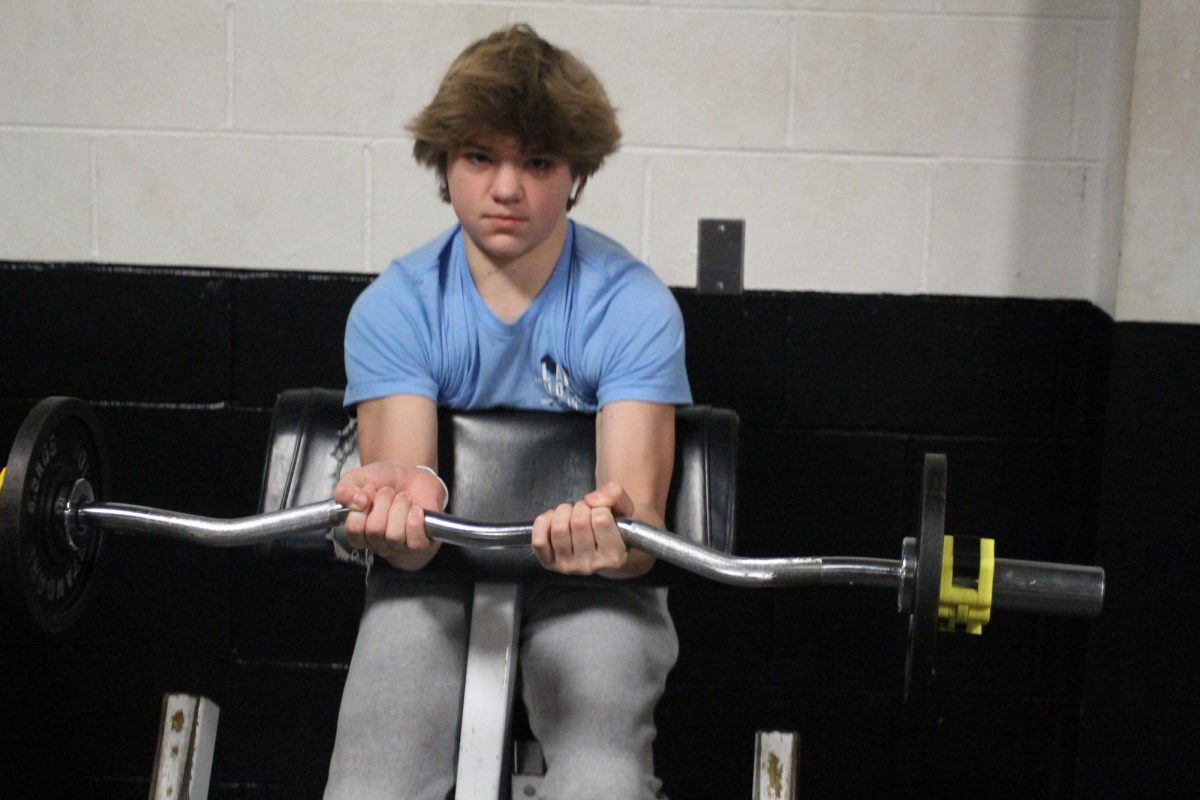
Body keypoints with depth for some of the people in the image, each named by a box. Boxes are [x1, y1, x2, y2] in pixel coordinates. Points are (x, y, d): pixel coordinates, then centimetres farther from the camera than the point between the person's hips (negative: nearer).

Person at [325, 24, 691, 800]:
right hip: (435, 569, 1)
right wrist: (401, 506, -47)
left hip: (592, 582, -1)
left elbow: (640, 516, -21)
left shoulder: (634, 305, -12)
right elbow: (399, 463, -20)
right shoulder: (394, 306, -7)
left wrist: (612, 533, -47)